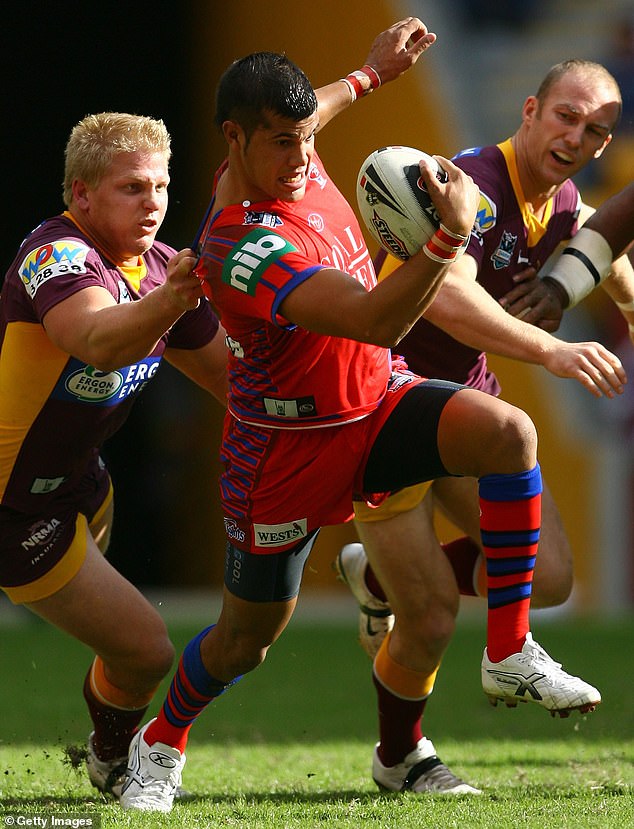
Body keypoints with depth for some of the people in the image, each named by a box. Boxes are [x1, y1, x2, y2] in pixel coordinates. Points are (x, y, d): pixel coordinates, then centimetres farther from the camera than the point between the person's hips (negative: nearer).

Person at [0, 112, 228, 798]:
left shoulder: (161, 268, 2)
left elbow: (235, 380, 12)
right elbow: (100, 342, -48)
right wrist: (170, 301, -65)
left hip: (72, 479, 9)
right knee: (144, 649, -6)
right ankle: (114, 756, 25)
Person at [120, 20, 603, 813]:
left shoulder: (287, 161, -7)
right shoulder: (244, 247, -33)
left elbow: (295, 118, 23)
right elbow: (376, 319, -44)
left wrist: (371, 72, 31)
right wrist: (451, 234, -53)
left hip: (378, 401, 7)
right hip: (290, 447, -7)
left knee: (509, 432, -23)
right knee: (247, 638, 10)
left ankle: (511, 652, -17)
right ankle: (160, 747, 42)